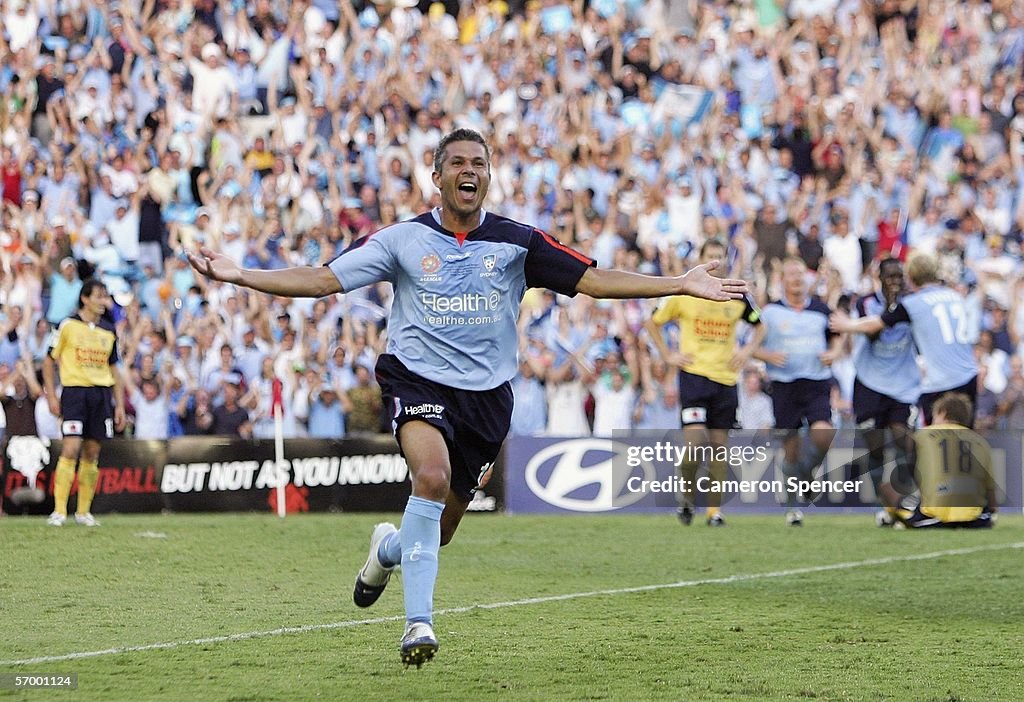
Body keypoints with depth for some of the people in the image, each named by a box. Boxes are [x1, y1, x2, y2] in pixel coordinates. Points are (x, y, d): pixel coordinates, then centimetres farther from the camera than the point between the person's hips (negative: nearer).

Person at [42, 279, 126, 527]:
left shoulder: (108, 331, 12)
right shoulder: (67, 326, -2)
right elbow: (49, 360, 2)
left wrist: (120, 405, 13)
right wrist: (51, 396, -5)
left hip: (102, 394, 4)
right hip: (74, 391, -4)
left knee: (92, 453, 5)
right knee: (70, 449, -14)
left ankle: (84, 511, 12)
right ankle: (59, 511, -12)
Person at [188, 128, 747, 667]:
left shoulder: (517, 242, 2)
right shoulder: (402, 239, -1)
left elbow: (593, 280, 1)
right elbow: (322, 280, -2)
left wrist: (681, 285, -7)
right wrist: (236, 275, -12)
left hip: (487, 395, 3)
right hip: (418, 380, -3)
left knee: (439, 531, 7)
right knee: (432, 475, -32)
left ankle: (388, 548, 45)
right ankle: (419, 622, -30)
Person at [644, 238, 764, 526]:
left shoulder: (738, 296, 4)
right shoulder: (684, 293, -2)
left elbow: (759, 326, 21)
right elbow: (652, 323, 9)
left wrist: (748, 349, 4)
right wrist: (668, 355, 0)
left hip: (726, 377, 3)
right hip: (694, 375, -3)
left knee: (719, 443, 5)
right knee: (695, 439, -16)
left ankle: (715, 510, 12)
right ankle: (686, 494, 8)